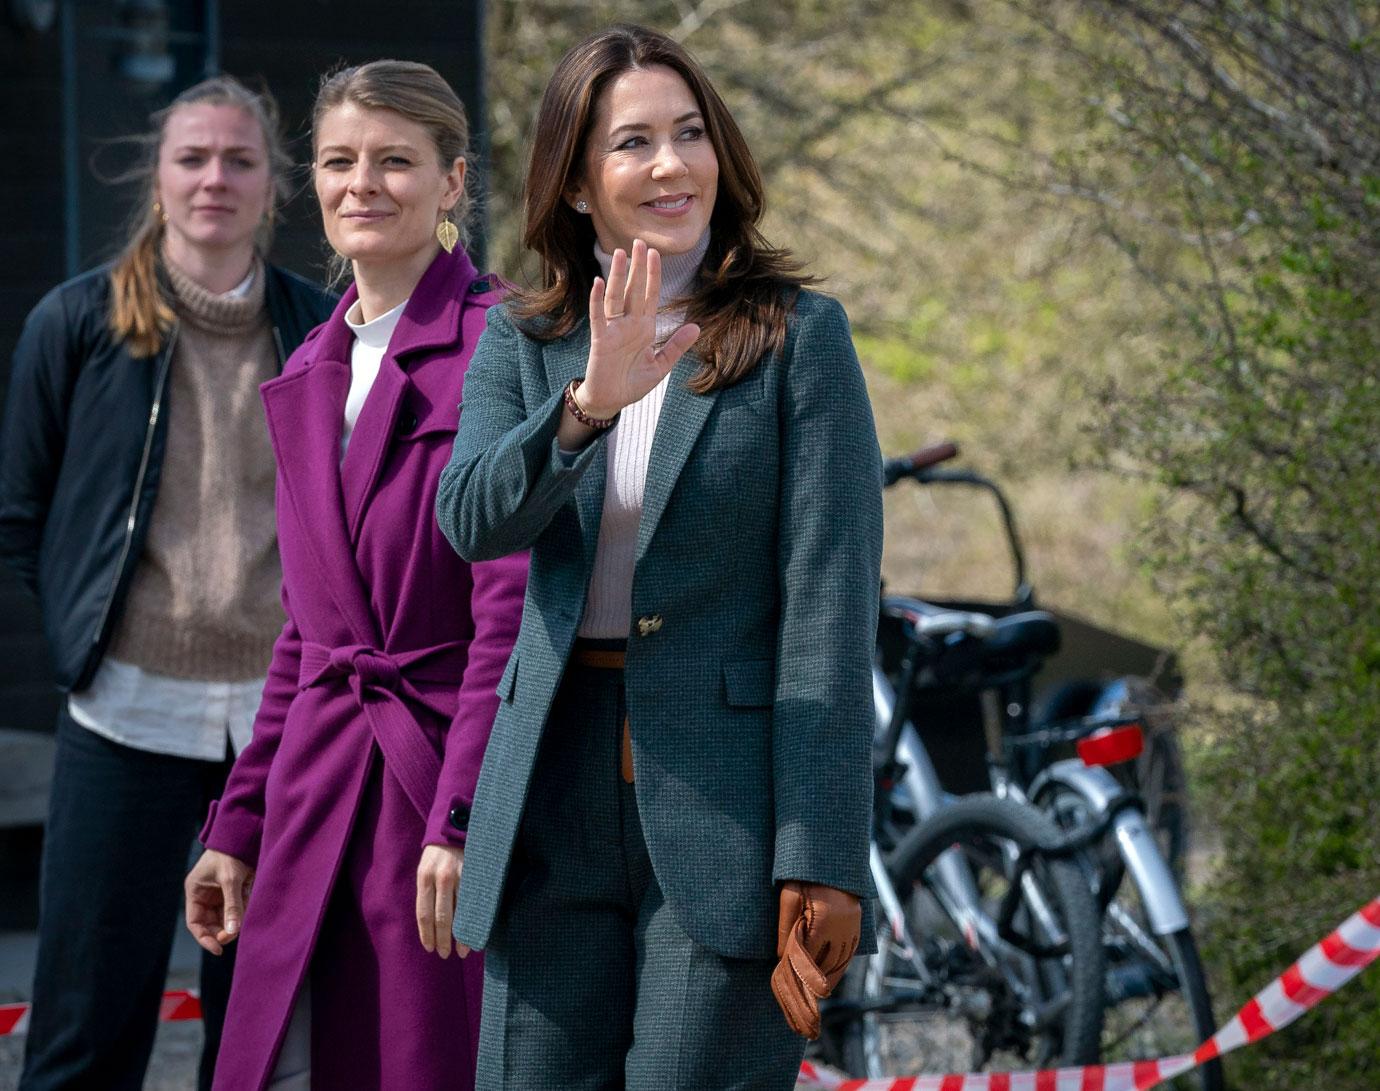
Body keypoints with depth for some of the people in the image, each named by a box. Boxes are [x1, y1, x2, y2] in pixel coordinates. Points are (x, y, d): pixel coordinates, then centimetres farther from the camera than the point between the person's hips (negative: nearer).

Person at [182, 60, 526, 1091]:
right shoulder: (310, 375, 16)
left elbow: (514, 608, -13)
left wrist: (463, 818, -18)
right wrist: (240, 825, 16)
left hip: (453, 780, -6)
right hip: (321, 797, 6)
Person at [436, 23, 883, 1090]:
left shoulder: (797, 335, -1)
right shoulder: (522, 341, 11)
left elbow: (830, 602, -8)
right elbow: (472, 519, -7)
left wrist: (821, 864, -15)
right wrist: (590, 403, -26)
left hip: (727, 794, -4)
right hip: (557, 792, 4)